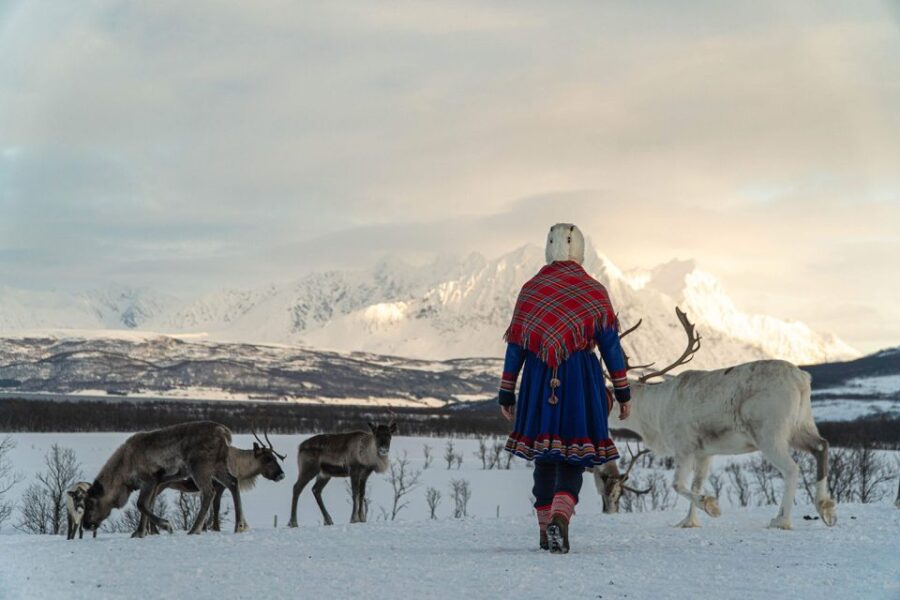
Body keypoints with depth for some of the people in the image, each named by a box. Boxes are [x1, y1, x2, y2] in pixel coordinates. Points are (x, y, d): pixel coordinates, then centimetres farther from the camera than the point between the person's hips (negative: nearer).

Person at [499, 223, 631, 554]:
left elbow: (515, 346, 3)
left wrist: (506, 393, 8)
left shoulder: (531, 288, 4)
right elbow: (611, 346, 1)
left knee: (544, 454, 13)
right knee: (573, 455, 1)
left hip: (539, 382, 2)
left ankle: (546, 529, 17)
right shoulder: (595, 290, 2)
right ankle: (560, 516, -23)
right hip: (582, 381, -1)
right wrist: (623, 393, 8)